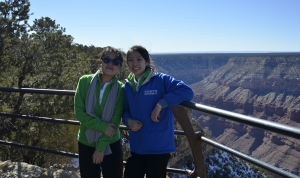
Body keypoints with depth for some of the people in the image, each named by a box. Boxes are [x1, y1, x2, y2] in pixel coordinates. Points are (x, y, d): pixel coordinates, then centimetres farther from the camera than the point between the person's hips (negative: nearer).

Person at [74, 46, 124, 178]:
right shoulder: (85, 81, -7)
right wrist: (102, 126, -19)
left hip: (111, 145, 0)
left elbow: (115, 122, -11)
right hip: (86, 144, 1)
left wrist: (100, 148, -13)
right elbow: (79, 112, -11)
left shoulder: (120, 89, -8)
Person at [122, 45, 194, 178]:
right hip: (136, 147, 5)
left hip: (159, 146, -5)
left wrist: (161, 104, -24)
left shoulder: (161, 80, -10)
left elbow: (187, 92, -20)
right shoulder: (127, 86, 7)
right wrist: (128, 121, -6)